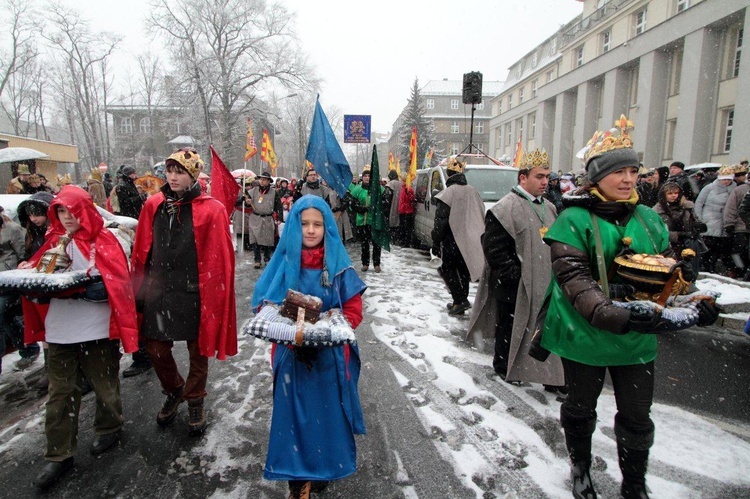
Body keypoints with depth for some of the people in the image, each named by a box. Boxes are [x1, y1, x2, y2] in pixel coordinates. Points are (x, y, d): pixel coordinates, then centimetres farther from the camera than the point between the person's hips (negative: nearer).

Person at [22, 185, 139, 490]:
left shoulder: (103, 240, -6)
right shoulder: (54, 241, 8)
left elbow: (114, 284, -15)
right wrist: (29, 273, -13)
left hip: (97, 330, -4)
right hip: (60, 331, 4)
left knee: (104, 385, 14)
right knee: (60, 393, 11)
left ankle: (109, 428, 38)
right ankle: (59, 455, 24)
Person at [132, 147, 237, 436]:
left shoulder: (211, 210, -11)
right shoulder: (154, 206, 3)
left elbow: (220, 259, -11)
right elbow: (141, 252, 7)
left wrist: (214, 297, -11)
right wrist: (139, 289, 7)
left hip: (196, 295, -3)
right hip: (158, 293, 4)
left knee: (198, 351, 12)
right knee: (156, 348, 12)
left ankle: (195, 401, 36)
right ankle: (173, 391, 41)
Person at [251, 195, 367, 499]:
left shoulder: (338, 264, -5)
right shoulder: (284, 262, -4)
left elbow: (353, 309, -4)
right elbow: (263, 305, -2)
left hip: (330, 356, 0)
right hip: (292, 354, 0)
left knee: (327, 412, 13)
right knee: (295, 413, 10)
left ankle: (324, 468, 37)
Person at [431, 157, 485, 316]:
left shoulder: (448, 192, -12)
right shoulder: (472, 191, 8)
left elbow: (441, 221, -15)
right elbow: (481, 216, 14)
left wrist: (435, 243, -9)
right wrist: (476, 237, 21)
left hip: (453, 240, -6)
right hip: (471, 240, 6)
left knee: (446, 268, 7)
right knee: (463, 270, 15)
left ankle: (460, 300, -1)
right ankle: (460, 301, 21)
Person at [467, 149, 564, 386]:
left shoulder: (548, 208, 12)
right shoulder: (506, 208, -15)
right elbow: (494, 248, -19)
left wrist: (553, 275, 13)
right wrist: (516, 275, -19)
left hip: (543, 285, 8)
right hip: (515, 287, -7)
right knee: (510, 328, 9)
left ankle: (551, 374, 30)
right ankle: (503, 367, 29)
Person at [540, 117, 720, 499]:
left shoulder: (648, 218, 3)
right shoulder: (574, 220, -14)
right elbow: (574, 281, -23)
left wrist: (695, 301, -10)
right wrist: (618, 318, -34)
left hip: (637, 339, 4)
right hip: (585, 335, -4)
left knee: (637, 417, 13)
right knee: (581, 408, 18)